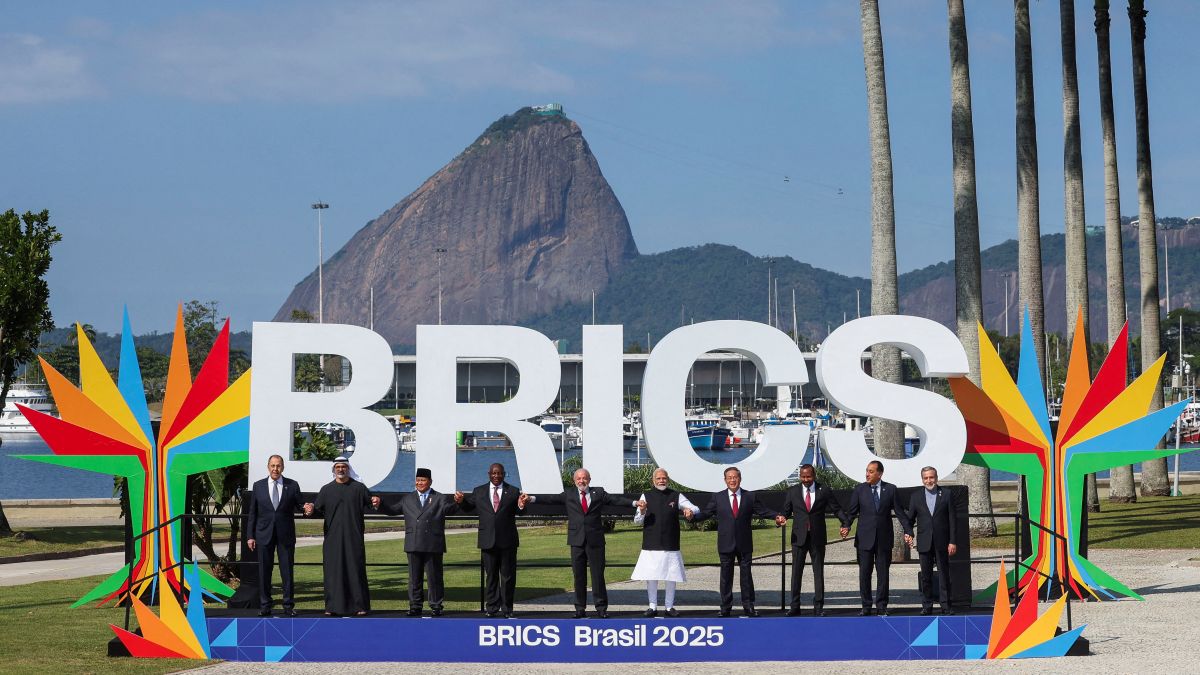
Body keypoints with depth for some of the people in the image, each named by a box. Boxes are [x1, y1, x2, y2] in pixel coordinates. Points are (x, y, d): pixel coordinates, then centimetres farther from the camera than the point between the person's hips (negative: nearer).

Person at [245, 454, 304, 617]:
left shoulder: (292, 486, 4)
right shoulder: (258, 486, 6)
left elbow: (298, 506, 7)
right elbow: (252, 513, 7)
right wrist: (250, 536, 2)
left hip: (286, 535, -1)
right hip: (264, 534, 1)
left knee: (287, 571, 1)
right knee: (264, 571, 3)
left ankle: (288, 606, 7)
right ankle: (265, 605, 9)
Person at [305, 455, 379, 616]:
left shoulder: (358, 488, 7)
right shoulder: (326, 490, 9)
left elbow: (369, 503, 5)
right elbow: (319, 510, 4)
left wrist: (375, 503, -18)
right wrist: (312, 509, -18)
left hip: (354, 538, -1)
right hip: (332, 538, 1)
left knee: (356, 569, -2)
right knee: (333, 570, 0)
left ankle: (360, 606, 2)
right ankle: (333, 607, 4)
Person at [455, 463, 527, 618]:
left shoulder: (513, 492, 4)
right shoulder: (479, 492, 8)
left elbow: (519, 512, 0)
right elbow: (468, 508, 13)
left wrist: (521, 506, -23)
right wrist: (461, 501, -8)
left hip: (507, 541, -1)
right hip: (488, 541, 1)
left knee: (508, 576, 4)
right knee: (491, 576, 7)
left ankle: (507, 609, 11)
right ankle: (492, 608, 13)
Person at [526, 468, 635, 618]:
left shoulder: (598, 493, 8)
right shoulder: (569, 494, 9)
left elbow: (615, 500, 0)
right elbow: (551, 498, 0)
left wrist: (634, 503, -14)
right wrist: (532, 498, -12)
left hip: (595, 540, -1)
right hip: (577, 540, 1)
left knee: (598, 574, 0)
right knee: (578, 576, 4)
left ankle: (601, 608, 6)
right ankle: (580, 608, 10)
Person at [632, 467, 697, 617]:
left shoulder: (676, 496, 6)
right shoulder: (646, 496, 6)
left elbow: (696, 509, 5)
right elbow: (637, 522, 6)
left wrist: (690, 511, -18)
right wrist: (642, 511, -15)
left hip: (671, 546, 0)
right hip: (651, 545, 0)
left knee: (671, 577, 3)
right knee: (651, 577, 1)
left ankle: (669, 606, 14)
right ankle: (653, 607, 11)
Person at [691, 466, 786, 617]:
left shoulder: (750, 497, 5)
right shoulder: (718, 497, 5)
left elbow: (763, 511, 2)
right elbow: (706, 513, 2)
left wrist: (776, 516, -14)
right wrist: (693, 516, -16)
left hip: (744, 544, 0)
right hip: (726, 544, 0)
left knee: (746, 575, 3)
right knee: (726, 576, 4)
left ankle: (748, 606, 9)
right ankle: (725, 608, 10)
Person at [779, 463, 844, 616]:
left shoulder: (824, 491, 2)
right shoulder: (793, 491, 6)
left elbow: (837, 509, 1)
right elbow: (786, 511, 9)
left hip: (817, 537, -1)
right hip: (799, 537, 1)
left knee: (818, 572, 3)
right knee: (796, 572, 2)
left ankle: (818, 607, 9)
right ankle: (794, 606, 8)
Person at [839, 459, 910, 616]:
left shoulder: (890, 490, 2)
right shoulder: (859, 489, 4)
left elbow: (899, 512, 2)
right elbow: (852, 511, 3)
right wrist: (846, 526, -15)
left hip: (884, 538, 0)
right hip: (865, 538, 0)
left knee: (883, 573, 3)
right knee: (864, 573, 2)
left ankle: (881, 607, 10)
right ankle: (866, 607, 9)